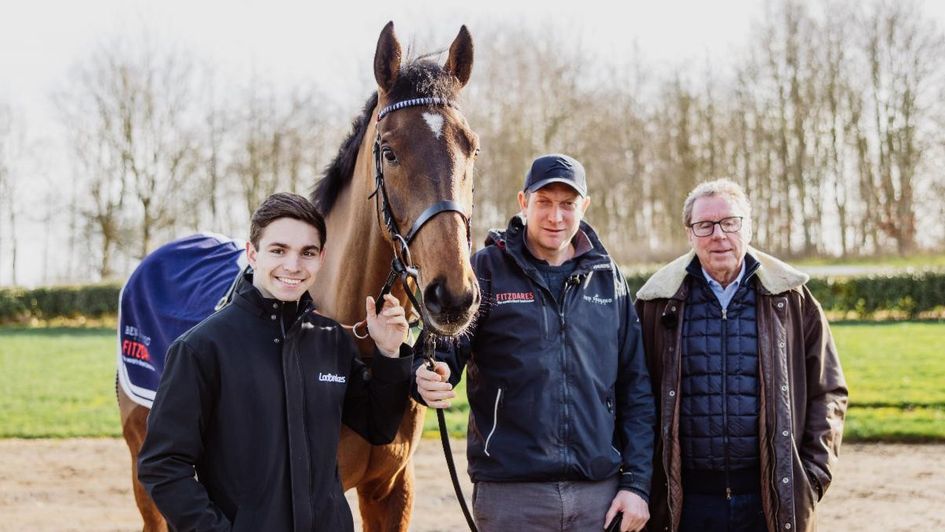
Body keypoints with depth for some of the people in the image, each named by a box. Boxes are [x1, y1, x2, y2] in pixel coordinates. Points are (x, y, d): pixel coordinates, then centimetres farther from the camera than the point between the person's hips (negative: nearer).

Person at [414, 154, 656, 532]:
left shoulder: (607, 277, 8)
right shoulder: (487, 269, 0)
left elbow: (636, 388, 9)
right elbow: (443, 350, -4)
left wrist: (636, 483, 3)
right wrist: (428, 379, -28)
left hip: (600, 492, 3)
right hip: (510, 496, -2)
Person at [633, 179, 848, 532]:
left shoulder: (791, 299, 5)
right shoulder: (657, 303, 4)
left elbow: (828, 392, 10)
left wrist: (814, 474, 2)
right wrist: (644, 483, 3)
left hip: (774, 499, 0)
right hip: (687, 502, 0)